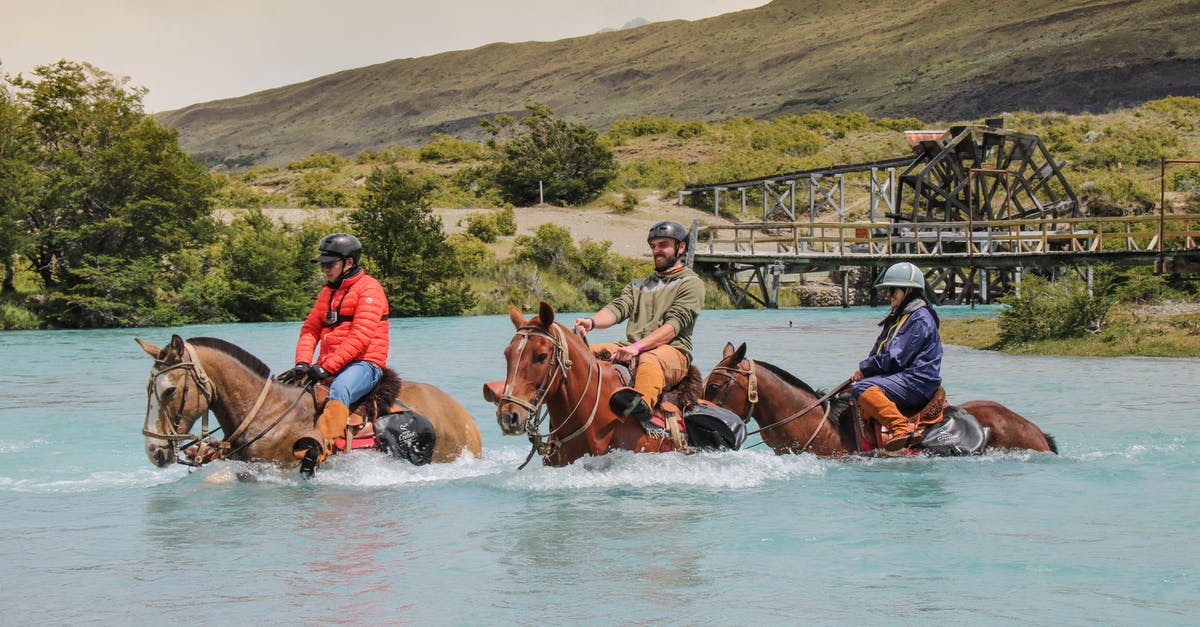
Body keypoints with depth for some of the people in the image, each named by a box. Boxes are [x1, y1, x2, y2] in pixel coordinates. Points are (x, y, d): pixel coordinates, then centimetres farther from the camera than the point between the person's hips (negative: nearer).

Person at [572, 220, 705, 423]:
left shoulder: (691, 283, 9)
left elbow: (674, 325, -7)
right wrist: (592, 321, -13)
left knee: (650, 361, -42)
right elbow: (617, 309, 11)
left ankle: (642, 404, -68)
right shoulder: (639, 285, 30)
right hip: (631, 349, 7)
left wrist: (638, 347, -22)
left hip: (672, 350, -7)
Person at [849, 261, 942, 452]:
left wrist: (865, 369, -9)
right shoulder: (899, 317, 19)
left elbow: (896, 358, -19)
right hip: (904, 379, 11)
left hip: (916, 382, -11)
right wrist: (863, 369, -1)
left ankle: (901, 428, -40)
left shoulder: (920, 319, -12)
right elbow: (879, 353, 18)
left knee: (864, 389, -30)